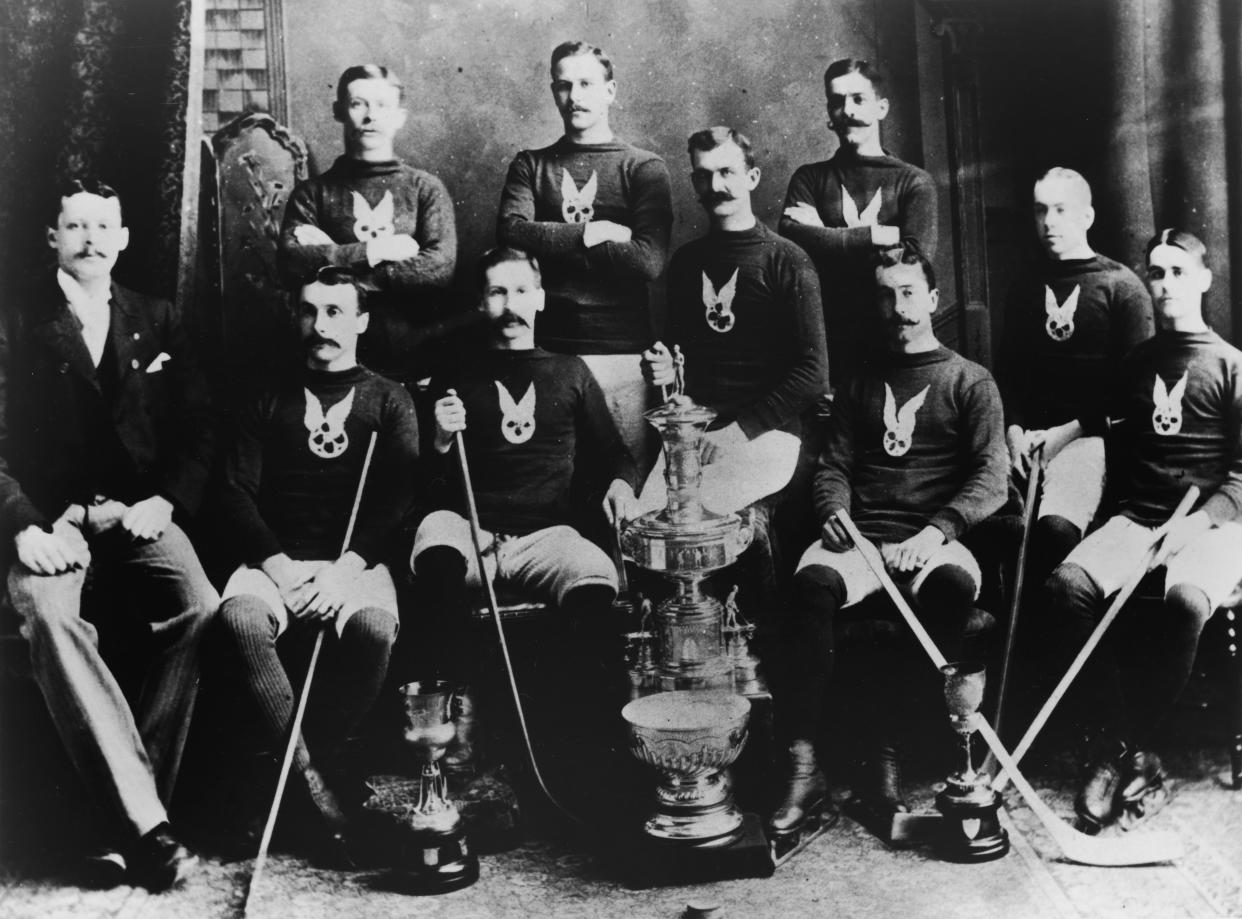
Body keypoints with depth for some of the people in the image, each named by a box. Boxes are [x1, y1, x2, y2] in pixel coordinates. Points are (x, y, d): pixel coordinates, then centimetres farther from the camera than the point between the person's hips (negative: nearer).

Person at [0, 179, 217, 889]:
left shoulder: (159, 324, 16)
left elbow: (199, 427, 11)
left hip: (138, 510, 2)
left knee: (200, 607, -30)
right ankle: (146, 822, -34)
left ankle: (130, 820, -24)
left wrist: (168, 501, -7)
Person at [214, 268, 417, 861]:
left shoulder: (389, 400, 13)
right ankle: (313, 786, -24)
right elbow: (236, 493, 8)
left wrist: (345, 567, -15)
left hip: (357, 561, -1)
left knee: (374, 628, -35)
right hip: (276, 558, 2)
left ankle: (289, 773, -16)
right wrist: (276, 563, -10)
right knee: (238, 617, -33)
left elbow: (401, 496, 0)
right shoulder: (270, 403, 18)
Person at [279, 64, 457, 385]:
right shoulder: (312, 193, 8)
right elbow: (292, 264, -8)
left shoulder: (425, 188, 6)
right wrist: (371, 252, -13)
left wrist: (337, 269, -10)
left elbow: (441, 265, -10)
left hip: (416, 358, 0)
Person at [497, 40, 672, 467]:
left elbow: (648, 260, -11)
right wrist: (589, 234, -11)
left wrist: (553, 245, -8)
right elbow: (511, 233, -5)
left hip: (622, 351, -2)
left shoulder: (644, 167, 4)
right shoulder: (530, 165, 13)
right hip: (548, 349, 2)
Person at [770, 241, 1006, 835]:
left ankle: (886, 758, -31)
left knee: (954, 584, -38)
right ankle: (803, 763, -32)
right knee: (812, 582, -33)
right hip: (862, 533, 2)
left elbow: (991, 479, 1)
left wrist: (938, 530, -16)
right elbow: (833, 466, 17)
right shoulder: (862, 385, 23)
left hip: (936, 536, -2)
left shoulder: (970, 382, 12)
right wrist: (834, 512, -6)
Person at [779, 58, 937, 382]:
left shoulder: (913, 182, 5)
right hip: (828, 338, 1)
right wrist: (878, 235, -11)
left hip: (892, 342, -1)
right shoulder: (810, 178, 11)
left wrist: (828, 240, -8)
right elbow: (791, 238, -9)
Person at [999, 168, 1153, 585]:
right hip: (1029, 435, 4)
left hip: (1090, 436, -4)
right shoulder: (1025, 286, 19)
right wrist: (1014, 430, 0)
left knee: (1056, 527, -31)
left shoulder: (1121, 286, 5)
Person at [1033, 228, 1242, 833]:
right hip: (1136, 516, 4)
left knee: (1184, 601, -37)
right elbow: (1107, 420, 33)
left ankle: (1131, 749, -22)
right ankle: (1117, 743, -21)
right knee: (1067, 585, -27)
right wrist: (1056, 436, 13)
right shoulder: (1138, 361, 19)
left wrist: (1193, 525, -16)